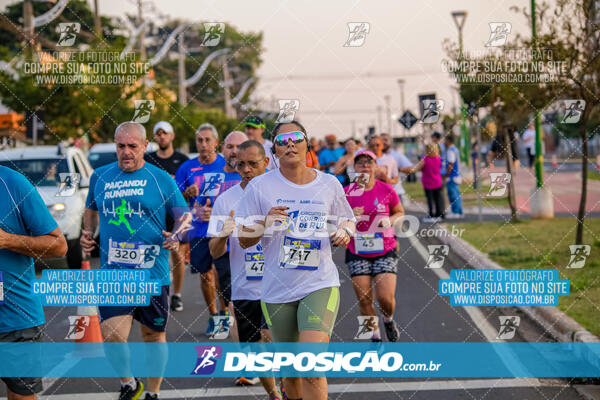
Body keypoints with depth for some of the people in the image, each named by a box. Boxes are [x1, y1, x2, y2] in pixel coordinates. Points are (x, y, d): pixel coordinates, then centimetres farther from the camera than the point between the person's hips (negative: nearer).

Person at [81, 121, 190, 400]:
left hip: (153, 272, -1)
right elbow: (91, 209, 26)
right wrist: (88, 232, 7)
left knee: (153, 334, 11)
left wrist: (176, 235, -16)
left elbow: (184, 215, 4)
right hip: (113, 272, 1)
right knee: (112, 336, -13)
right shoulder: (100, 177, 9)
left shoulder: (161, 179, 1)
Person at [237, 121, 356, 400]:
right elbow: (243, 240, 2)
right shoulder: (259, 187, 0)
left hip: (320, 285, -1)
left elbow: (347, 220, 19)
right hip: (277, 290, 1)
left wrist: (344, 232, -5)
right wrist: (265, 223, -18)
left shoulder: (329, 185, 4)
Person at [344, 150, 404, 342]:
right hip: (357, 253, 1)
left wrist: (390, 221, -9)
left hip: (385, 251, -1)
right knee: (364, 299, -1)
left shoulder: (386, 189, -2)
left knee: (386, 297, -11)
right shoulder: (347, 192, -1)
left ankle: (388, 320, 23)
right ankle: (375, 335, 20)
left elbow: (400, 212, 12)